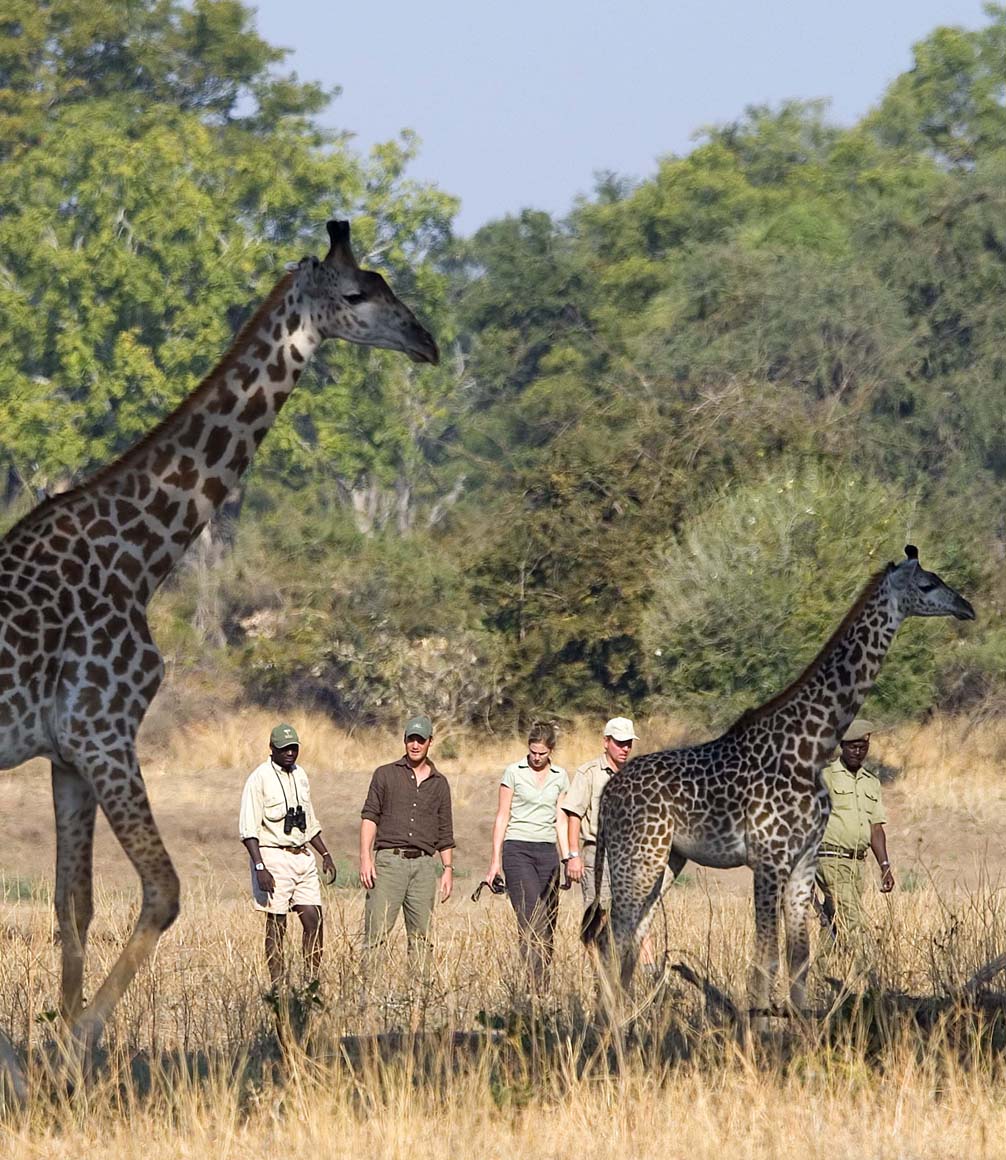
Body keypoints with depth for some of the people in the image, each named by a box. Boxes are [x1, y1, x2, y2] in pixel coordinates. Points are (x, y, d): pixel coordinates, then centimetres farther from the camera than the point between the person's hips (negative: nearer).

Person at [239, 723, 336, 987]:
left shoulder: (300, 775, 14)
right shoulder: (260, 778, -9)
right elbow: (248, 829, -14)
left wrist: (325, 853, 19)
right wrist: (260, 867, -21)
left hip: (303, 856, 7)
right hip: (274, 858, -7)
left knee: (314, 920, 1)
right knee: (276, 926, -3)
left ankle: (315, 982, 6)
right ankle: (277, 988, 0)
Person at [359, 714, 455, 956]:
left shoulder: (439, 783, 15)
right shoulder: (385, 775, 8)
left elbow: (445, 832, 18)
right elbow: (369, 817, 2)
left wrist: (448, 869, 10)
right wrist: (365, 859, -9)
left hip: (423, 865, 3)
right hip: (389, 861, -3)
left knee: (420, 936, 0)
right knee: (376, 931, -11)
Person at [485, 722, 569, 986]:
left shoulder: (560, 777, 11)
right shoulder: (514, 772, 1)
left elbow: (561, 820, 14)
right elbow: (502, 816, 3)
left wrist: (567, 858, 7)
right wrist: (495, 860, -1)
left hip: (547, 852, 4)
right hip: (517, 848, -4)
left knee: (548, 924, -1)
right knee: (531, 921, -15)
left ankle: (544, 982, 6)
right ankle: (535, 983, -20)